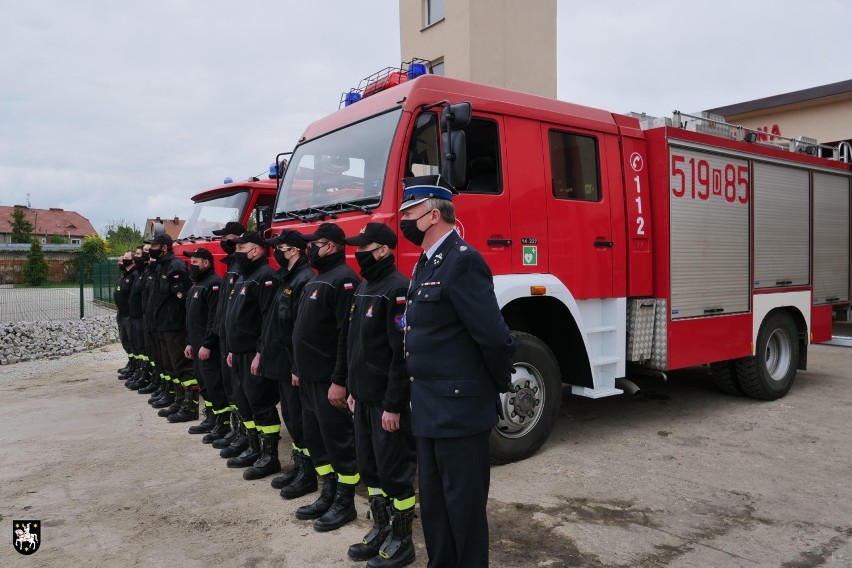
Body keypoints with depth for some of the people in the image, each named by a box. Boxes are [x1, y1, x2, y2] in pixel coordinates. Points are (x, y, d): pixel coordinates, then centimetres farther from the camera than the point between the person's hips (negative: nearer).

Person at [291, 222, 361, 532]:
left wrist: (339, 381, -24)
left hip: (329, 379, -10)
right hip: (309, 377, 10)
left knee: (338, 437, 1)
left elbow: (348, 335, -23)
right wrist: (298, 368, 19)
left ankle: (345, 503, 14)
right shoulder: (315, 280, 16)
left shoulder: (343, 279, -16)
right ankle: (328, 494, 29)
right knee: (314, 436, 16)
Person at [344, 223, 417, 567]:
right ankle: (380, 530, 33)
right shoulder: (364, 287, 13)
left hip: (387, 400, -9)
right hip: (365, 396, 9)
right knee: (369, 467, 17)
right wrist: (353, 389, 17)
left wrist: (393, 404, -21)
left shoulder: (397, 288, -17)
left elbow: (402, 353, -21)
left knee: (395, 471, 3)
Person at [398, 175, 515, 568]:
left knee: (464, 504, 6)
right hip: (430, 410, 9)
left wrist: (498, 386, -7)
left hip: (459, 411, -9)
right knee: (433, 503, 21)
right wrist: (421, 393, 13)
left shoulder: (463, 261, -18)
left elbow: (495, 338, -22)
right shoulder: (425, 264, 12)